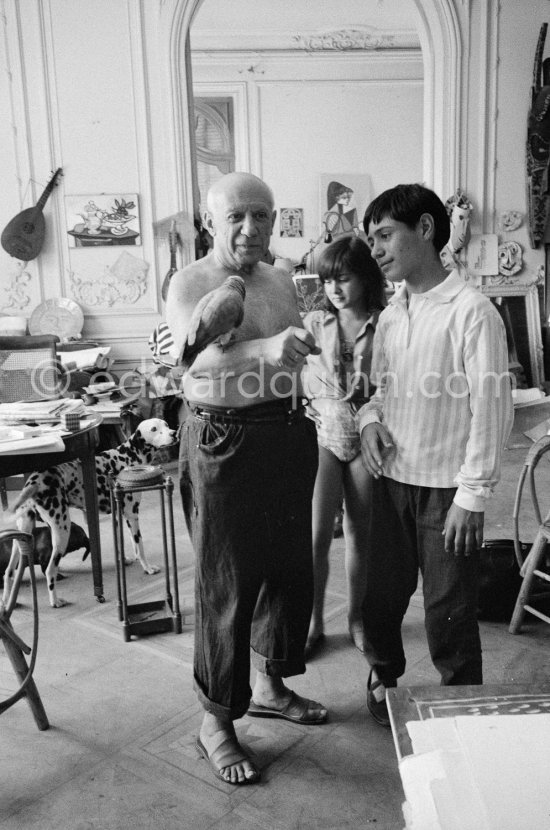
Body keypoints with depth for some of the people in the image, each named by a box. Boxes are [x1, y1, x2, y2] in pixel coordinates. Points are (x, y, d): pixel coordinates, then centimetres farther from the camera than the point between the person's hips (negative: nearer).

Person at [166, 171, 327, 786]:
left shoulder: (281, 282, 12)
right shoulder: (190, 284, -9)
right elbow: (200, 359, -28)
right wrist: (265, 350, -43)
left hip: (288, 436, 7)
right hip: (222, 443, -7)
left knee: (289, 567, 15)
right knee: (226, 583, -1)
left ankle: (269, 686, 37)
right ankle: (216, 722, 17)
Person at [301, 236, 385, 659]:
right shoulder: (314, 323, 1)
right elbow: (301, 381, 6)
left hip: (366, 437, 0)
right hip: (322, 434, 1)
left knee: (359, 533, 11)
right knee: (316, 535, -2)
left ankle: (356, 616, 30)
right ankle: (314, 623, 16)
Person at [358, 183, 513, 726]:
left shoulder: (472, 311, -12)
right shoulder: (390, 315, 8)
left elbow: (491, 409, -14)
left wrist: (472, 496, -14)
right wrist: (370, 418, -4)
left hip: (446, 488, -5)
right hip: (392, 479, 6)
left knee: (449, 611, 6)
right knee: (382, 593, 16)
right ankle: (384, 673, 42)